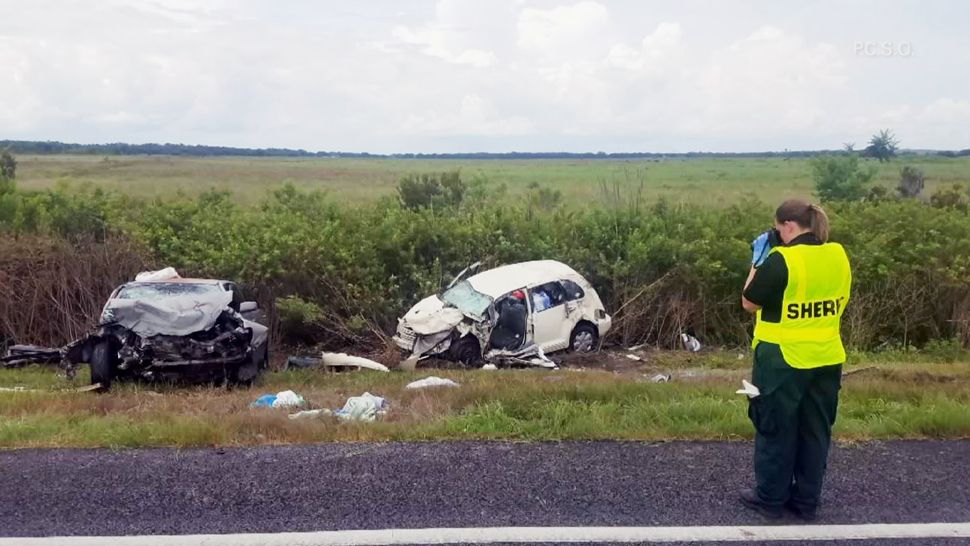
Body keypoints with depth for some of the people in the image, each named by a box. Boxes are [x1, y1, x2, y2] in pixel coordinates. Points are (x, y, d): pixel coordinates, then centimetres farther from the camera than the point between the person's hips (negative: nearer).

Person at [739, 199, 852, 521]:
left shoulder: (781, 260, -19)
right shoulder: (839, 256, 1)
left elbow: (749, 303, -9)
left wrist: (758, 261, 0)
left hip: (783, 360, -6)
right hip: (826, 359, 6)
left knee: (776, 431, 8)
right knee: (815, 432, 15)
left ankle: (771, 499, 20)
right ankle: (806, 501, 26)